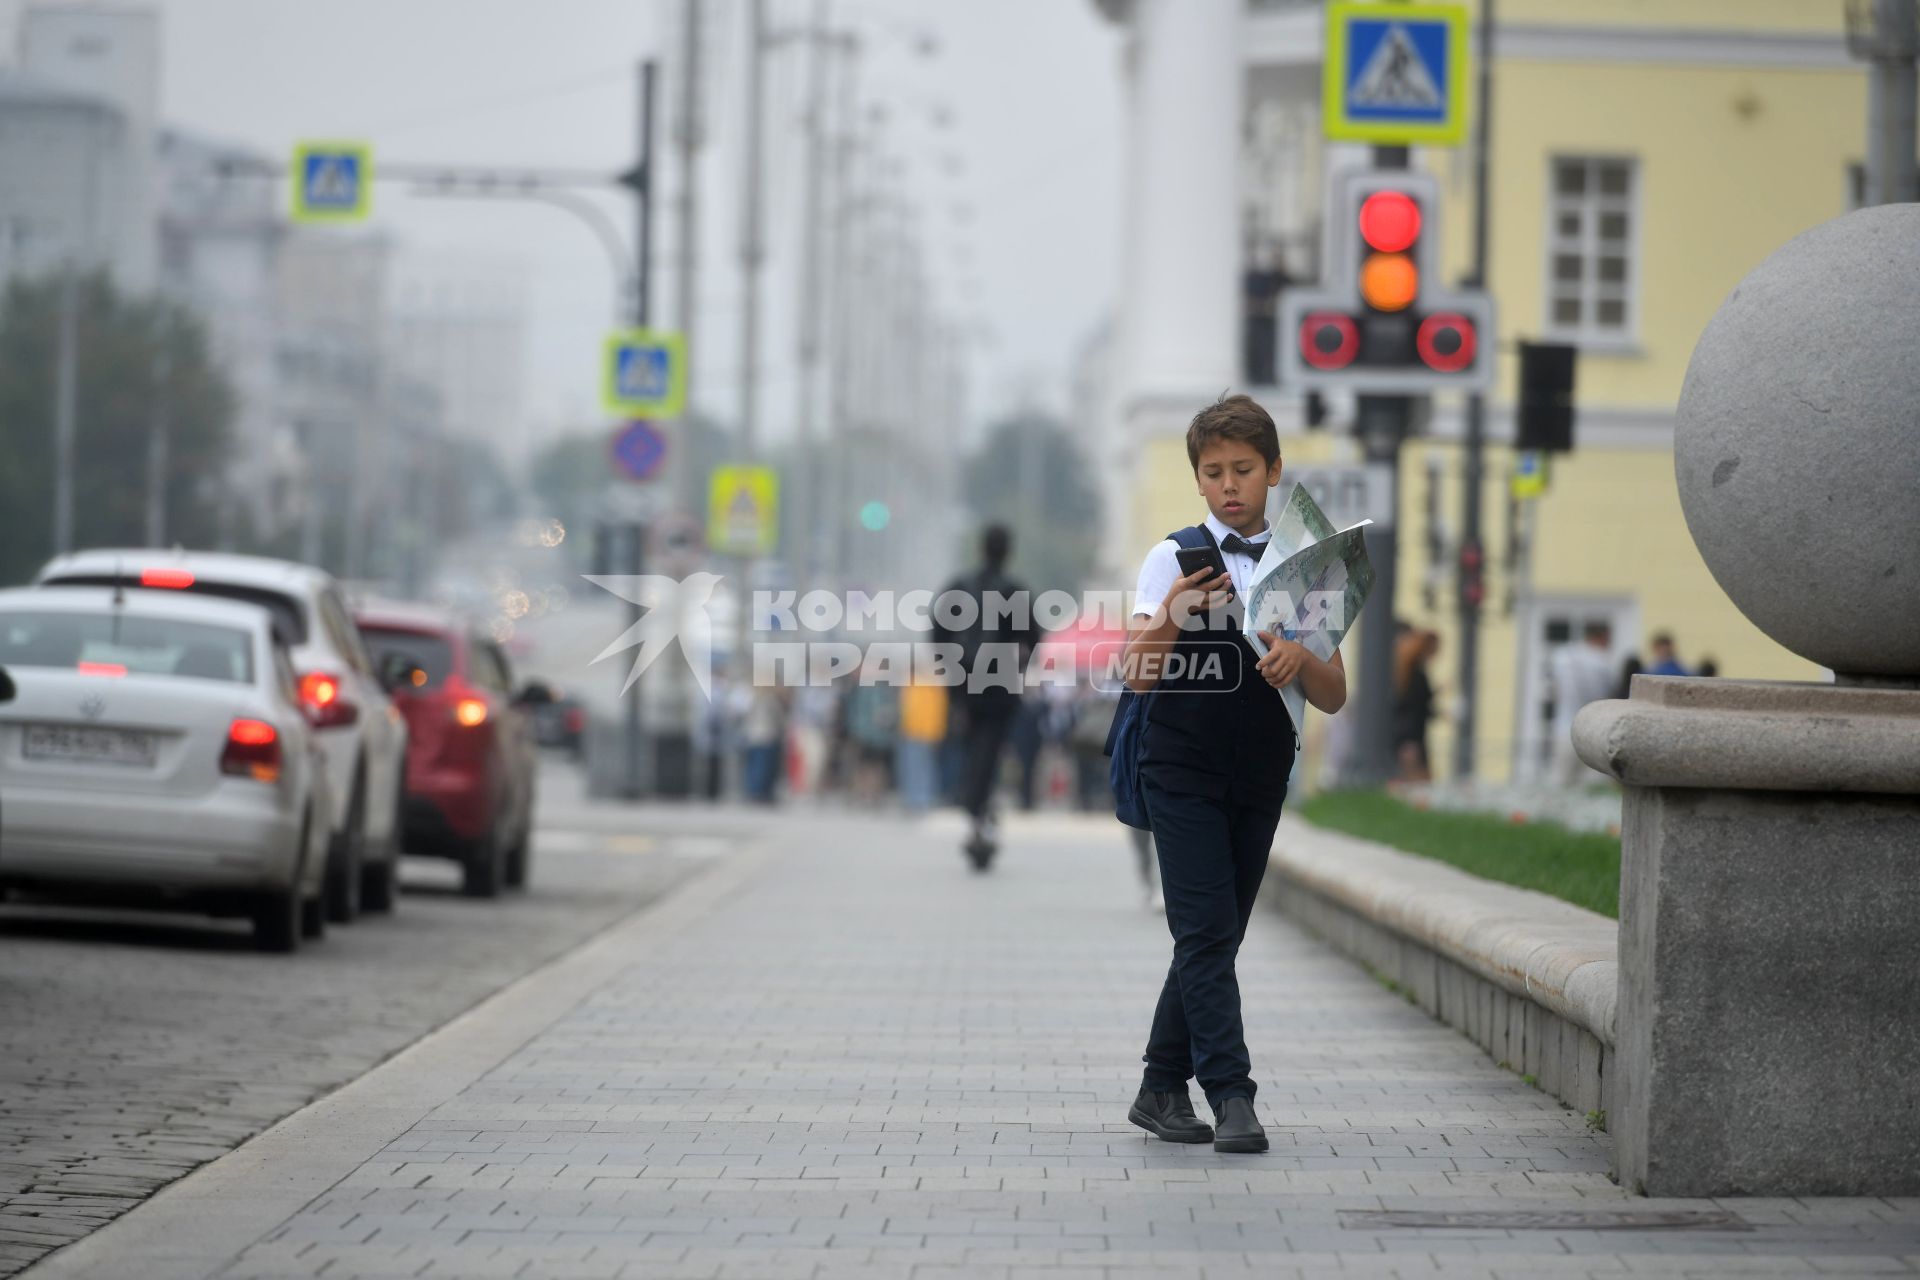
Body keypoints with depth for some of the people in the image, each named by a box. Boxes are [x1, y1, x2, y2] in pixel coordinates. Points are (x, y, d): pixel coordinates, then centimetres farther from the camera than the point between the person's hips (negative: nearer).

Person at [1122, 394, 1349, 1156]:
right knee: (1207, 934, -12)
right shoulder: (1174, 559, -2)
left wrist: (1300, 656, -17)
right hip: (1182, 770, -4)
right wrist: (1170, 618, -29)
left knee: (1215, 937, 8)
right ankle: (1231, 1097, -17)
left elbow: (1334, 698, 5)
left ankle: (1162, 1089, 18)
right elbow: (1136, 676, -11)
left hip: (1259, 775, 4)